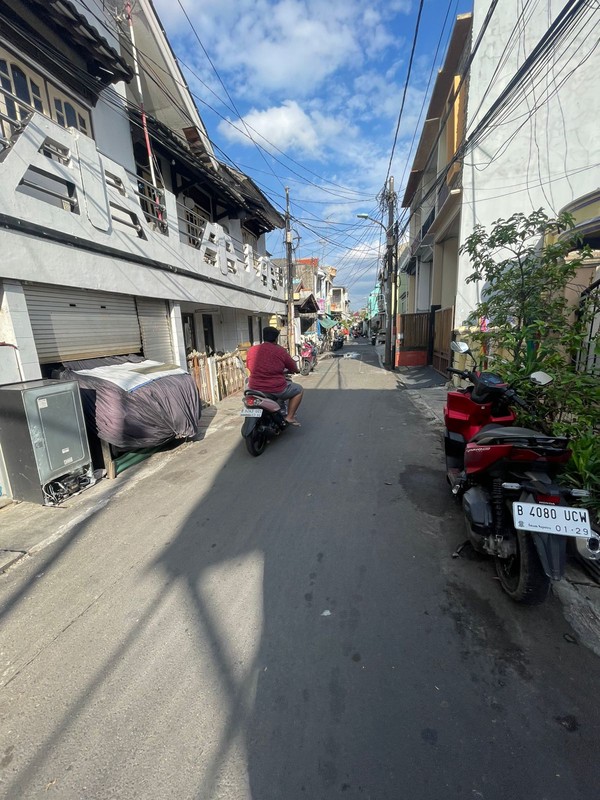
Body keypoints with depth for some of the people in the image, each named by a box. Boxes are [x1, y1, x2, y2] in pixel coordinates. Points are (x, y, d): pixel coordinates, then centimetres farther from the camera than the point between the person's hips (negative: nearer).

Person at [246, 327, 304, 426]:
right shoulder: (280, 351, -8)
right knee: (299, 389, 20)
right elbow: (294, 369, 3)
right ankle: (290, 417, 12)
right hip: (276, 390, -4)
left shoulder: (251, 350, 2)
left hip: (255, 388, 4)